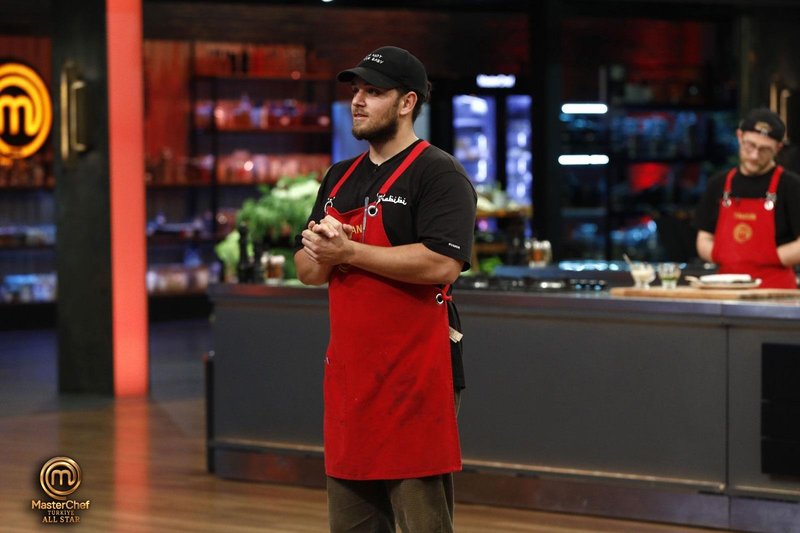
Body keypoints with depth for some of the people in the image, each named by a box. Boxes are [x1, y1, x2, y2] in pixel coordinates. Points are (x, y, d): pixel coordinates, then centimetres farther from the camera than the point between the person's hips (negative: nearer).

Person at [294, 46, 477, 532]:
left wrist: (348, 251, -15)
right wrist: (321, 252, -6)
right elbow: (307, 270, 18)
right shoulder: (340, 178, 18)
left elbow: (442, 264, -21)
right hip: (347, 375, 8)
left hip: (416, 379, -8)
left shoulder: (439, 173, -7)